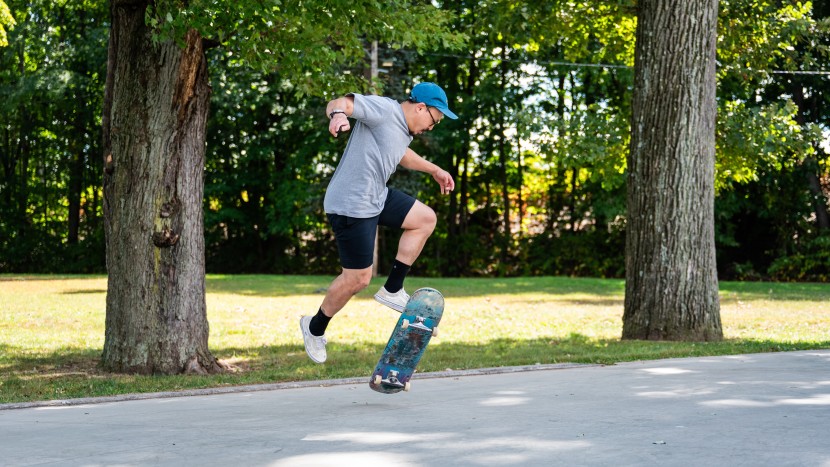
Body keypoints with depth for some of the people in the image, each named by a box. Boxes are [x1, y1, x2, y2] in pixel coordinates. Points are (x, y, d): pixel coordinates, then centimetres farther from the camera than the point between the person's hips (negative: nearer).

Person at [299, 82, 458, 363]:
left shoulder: (406, 131, 13)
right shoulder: (384, 110, -16)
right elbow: (340, 103, -29)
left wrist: (434, 170, 45)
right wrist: (338, 114, -52)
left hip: (377, 198, 10)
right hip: (350, 206, -10)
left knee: (425, 219, 13)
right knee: (358, 278, -4)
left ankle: (393, 290, 15)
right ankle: (315, 328, 19)